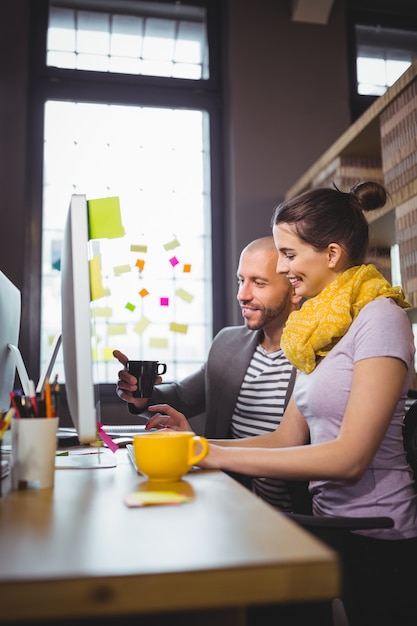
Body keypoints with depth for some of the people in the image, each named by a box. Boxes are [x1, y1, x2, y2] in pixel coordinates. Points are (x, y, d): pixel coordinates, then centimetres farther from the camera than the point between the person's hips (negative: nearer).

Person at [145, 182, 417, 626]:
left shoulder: (378, 317, -15)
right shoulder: (317, 328, 11)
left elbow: (349, 458, -22)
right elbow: (288, 438, 7)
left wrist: (220, 455, -22)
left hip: (377, 541, -7)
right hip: (331, 524, 7)